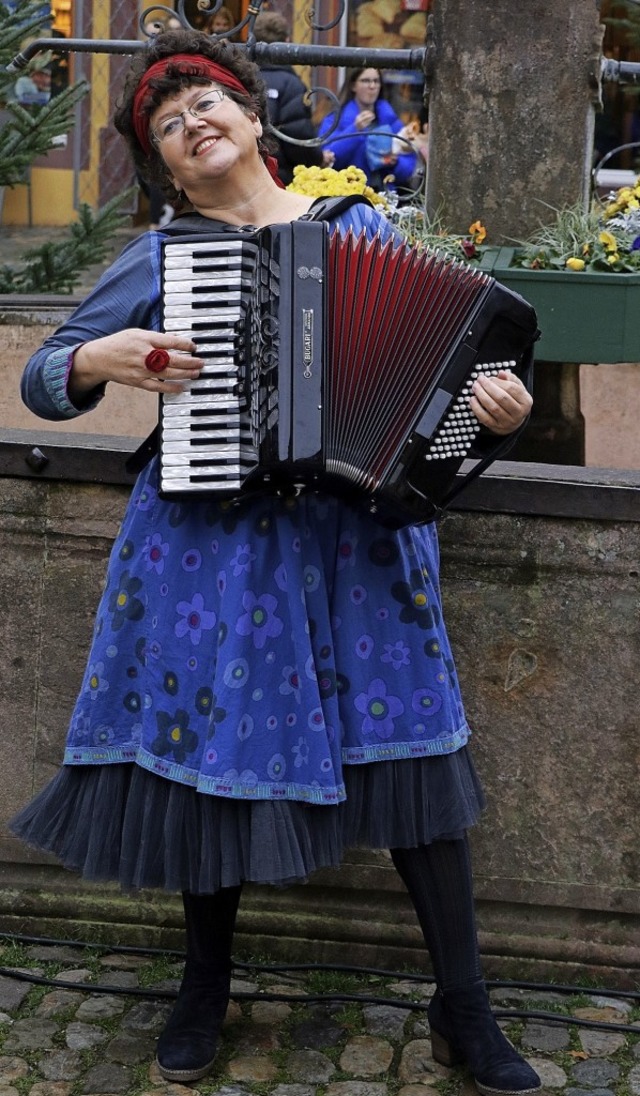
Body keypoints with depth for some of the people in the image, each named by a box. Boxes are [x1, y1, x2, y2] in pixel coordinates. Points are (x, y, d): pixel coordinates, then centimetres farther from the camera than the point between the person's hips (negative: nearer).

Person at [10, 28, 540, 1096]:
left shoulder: (362, 227, 7)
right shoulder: (159, 256, 4)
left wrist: (498, 403, -13)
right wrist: (100, 361, -14)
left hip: (358, 531, 1)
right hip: (211, 537, 0)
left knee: (410, 743, -1)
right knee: (210, 739, 3)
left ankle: (463, 1008, 15)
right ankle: (205, 982, 28)